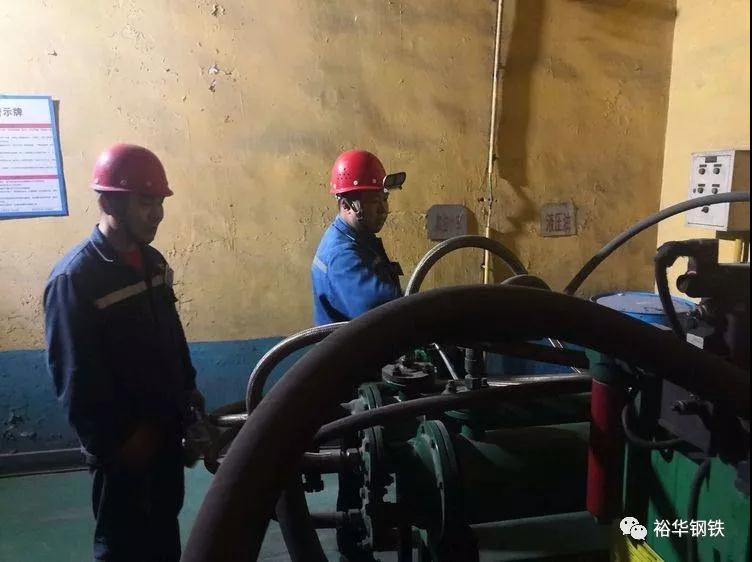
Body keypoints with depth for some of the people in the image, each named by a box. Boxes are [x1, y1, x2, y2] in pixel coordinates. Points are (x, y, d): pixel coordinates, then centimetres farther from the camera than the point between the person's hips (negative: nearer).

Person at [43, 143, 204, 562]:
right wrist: (117, 440, -15)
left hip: (166, 428, 7)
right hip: (123, 445, -7)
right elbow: (75, 378, -17)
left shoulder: (152, 262, 5)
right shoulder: (74, 277, -18)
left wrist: (188, 389, 13)